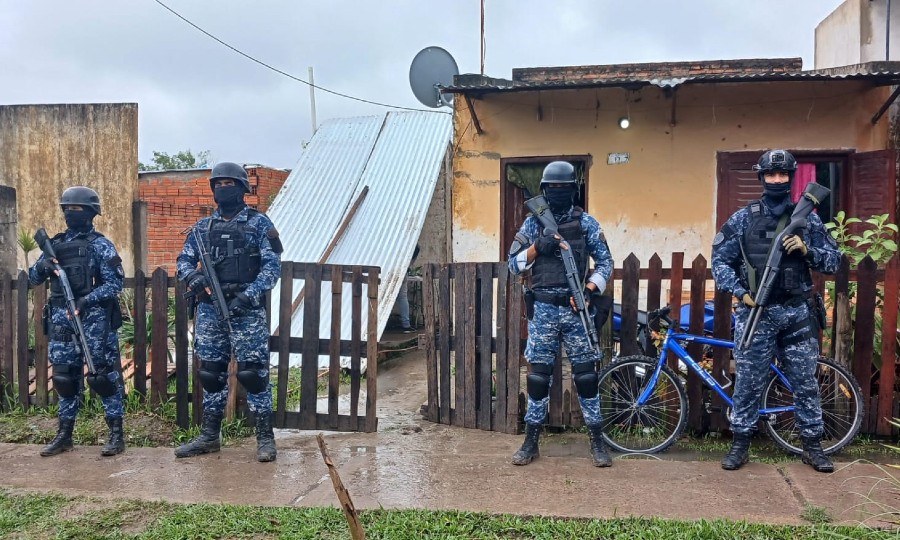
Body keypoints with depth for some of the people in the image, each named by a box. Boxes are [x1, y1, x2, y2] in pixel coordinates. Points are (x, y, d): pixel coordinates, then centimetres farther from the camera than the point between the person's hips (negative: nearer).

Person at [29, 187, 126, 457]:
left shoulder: (100, 244, -3)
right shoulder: (56, 243, 14)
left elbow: (116, 282, -9)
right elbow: (33, 278, 15)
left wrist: (87, 299, -21)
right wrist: (42, 266, -8)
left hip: (94, 319, -6)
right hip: (61, 319, 6)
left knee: (103, 374, -2)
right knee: (65, 376, 10)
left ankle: (116, 434, 4)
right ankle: (65, 434, 20)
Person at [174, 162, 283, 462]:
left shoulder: (258, 223, 0)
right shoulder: (204, 226, 13)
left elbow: (273, 266, -7)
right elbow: (184, 260, 13)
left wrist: (248, 296, -18)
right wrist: (192, 276, -11)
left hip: (246, 311, -5)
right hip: (209, 310, 5)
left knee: (253, 373, -4)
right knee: (211, 374, 11)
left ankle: (265, 438, 6)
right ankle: (209, 437, 22)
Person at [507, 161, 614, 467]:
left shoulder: (586, 222, 3)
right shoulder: (533, 223, 5)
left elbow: (605, 263, 3)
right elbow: (514, 264, 3)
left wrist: (589, 290, -12)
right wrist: (537, 248, -14)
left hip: (575, 308, 0)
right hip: (543, 309, 1)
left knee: (586, 373, 3)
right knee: (539, 374, 5)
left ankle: (597, 441, 14)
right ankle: (531, 441, 16)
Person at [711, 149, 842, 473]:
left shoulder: (807, 218, 6)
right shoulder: (744, 218, 2)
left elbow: (834, 261, 7)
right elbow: (720, 260, 2)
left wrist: (807, 249, -13)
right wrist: (740, 292, -10)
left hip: (798, 313, 2)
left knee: (805, 382, 9)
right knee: (748, 382, 4)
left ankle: (813, 446, 22)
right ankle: (740, 444, 15)